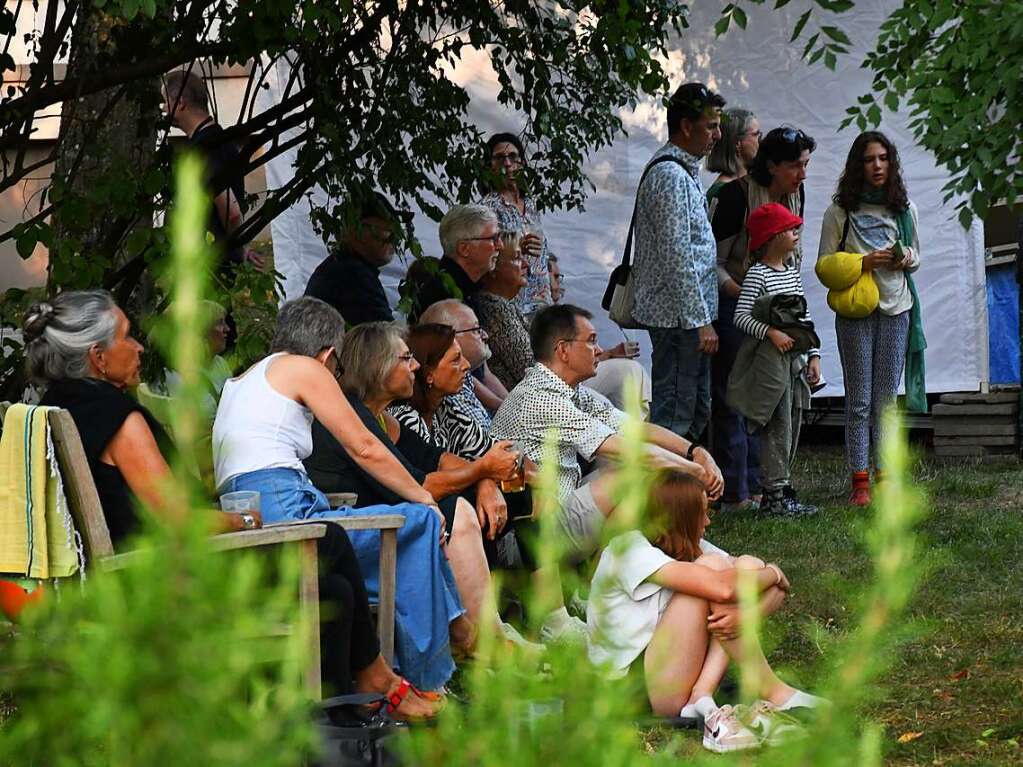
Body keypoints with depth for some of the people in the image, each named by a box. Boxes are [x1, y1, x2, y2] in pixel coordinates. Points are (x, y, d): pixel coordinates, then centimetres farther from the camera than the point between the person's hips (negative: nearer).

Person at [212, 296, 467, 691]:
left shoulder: (240, 380, 28)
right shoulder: (303, 368, 3)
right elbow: (364, 448, 2)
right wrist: (424, 497, 14)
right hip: (284, 516, -9)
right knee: (422, 522, -4)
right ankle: (425, 681, 0)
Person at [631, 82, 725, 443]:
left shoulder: (684, 170, 17)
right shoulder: (672, 176, -17)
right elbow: (678, 258, -21)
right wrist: (701, 321, -20)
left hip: (685, 317, 11)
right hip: (679, 316, -11)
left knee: (696, 410, 16)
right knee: (674, 414, -8)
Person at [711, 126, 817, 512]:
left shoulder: (795, 194, 3)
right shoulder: (736, 194, -18)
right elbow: (713, 261, -15)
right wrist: (741, 293, -26)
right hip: (731, 303, -7)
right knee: (731, 397, -5)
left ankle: (756, 487, 13)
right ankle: (735, 493, -3)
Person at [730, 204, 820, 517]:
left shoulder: (792, 270, 14)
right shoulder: (757, 274, -10)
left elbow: (804, 316, 18)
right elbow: (741, 316, -15)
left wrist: (813, 355, 13)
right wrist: (771, 332, -26)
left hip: (795, 360, 8)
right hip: (770, 361, -8)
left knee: (793, 425, 10)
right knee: (778, 426, -6)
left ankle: (780, 489, 17)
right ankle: (775, 493, -2)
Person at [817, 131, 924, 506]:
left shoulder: (905, 209, 8)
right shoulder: (840, 211, -1)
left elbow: (915, 258, 18)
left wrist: (906, 260, -5)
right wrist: (864, 263, -15)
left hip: (896, 309, 2)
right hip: (855, 312, -2)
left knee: (886, 402, 5)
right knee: (859, 402, -2)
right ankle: (859, 482, 0)